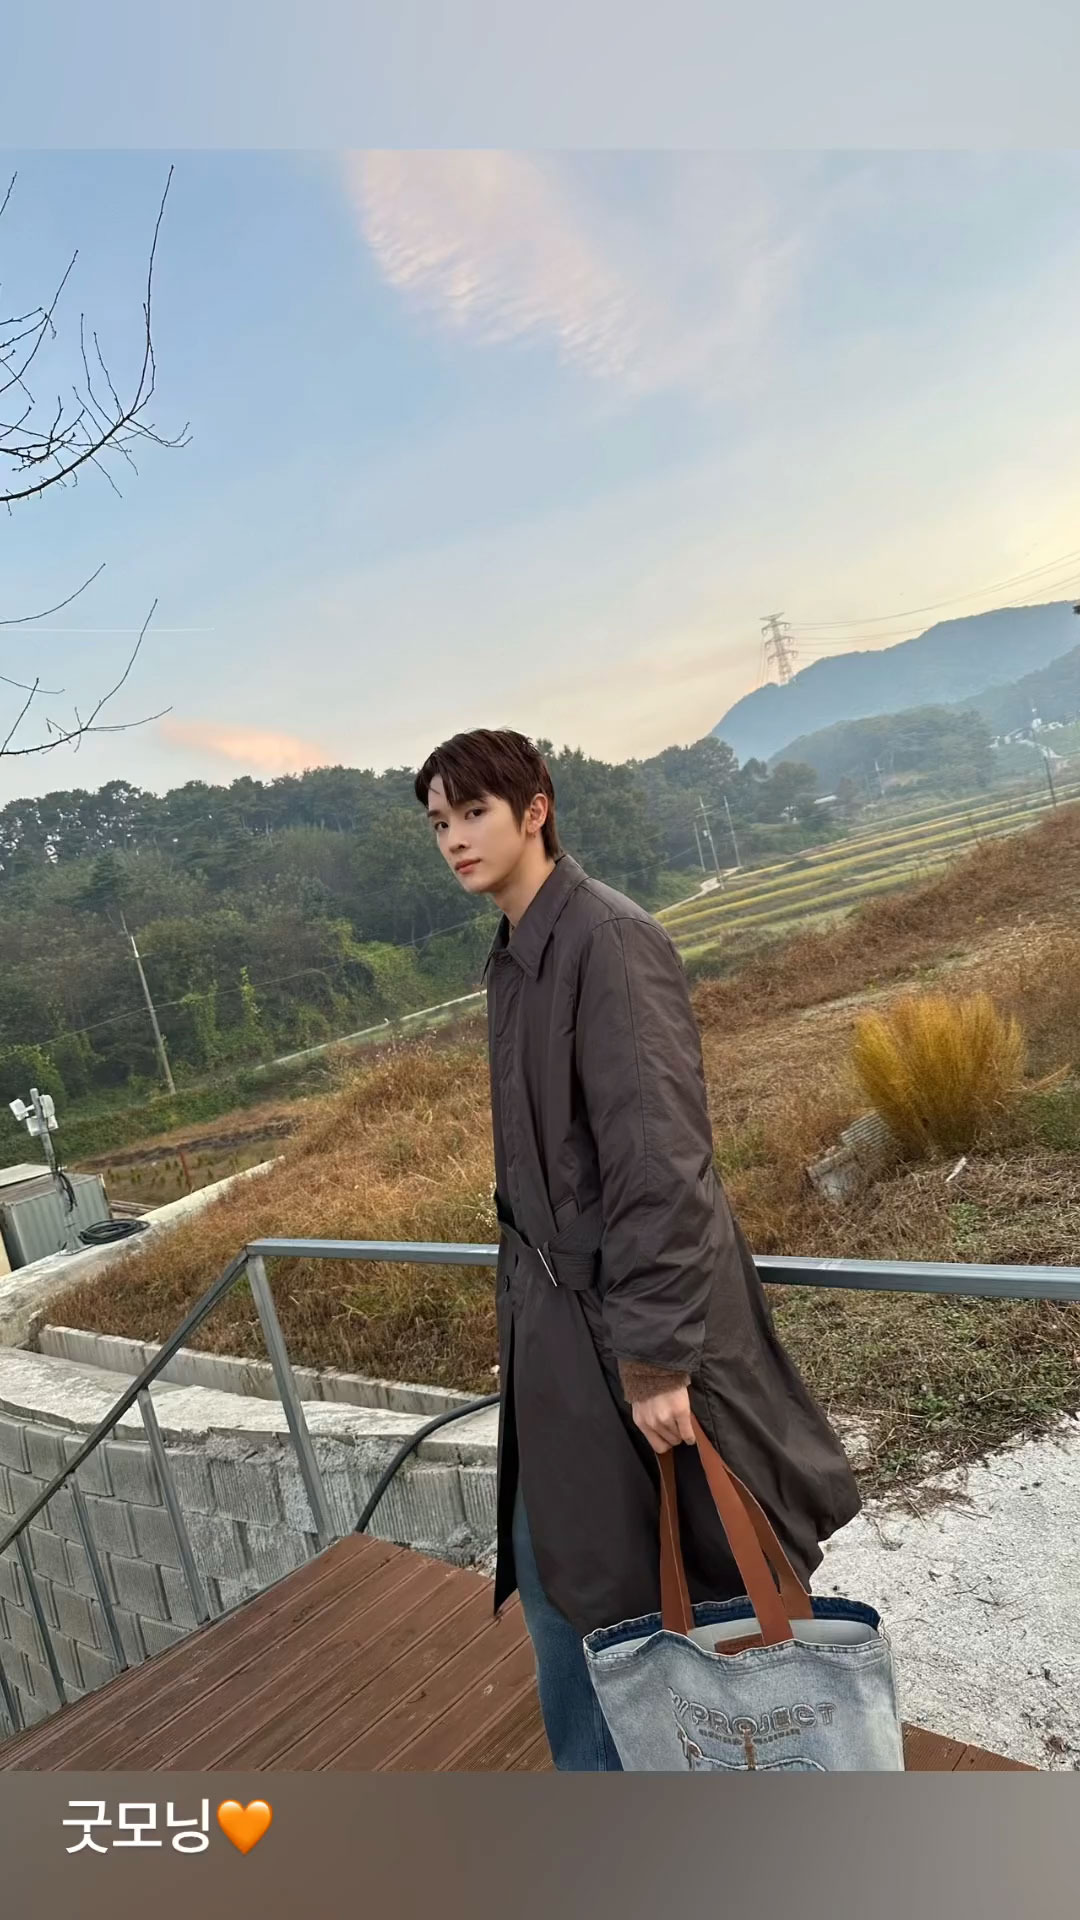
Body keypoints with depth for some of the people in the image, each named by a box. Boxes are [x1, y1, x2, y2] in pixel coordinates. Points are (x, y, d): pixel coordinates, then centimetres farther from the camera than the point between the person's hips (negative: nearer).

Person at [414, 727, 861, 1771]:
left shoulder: (608, 939, -18)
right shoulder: (512, 955, 9)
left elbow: (659, 1158, -23)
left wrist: (655, 1356, -21)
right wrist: (527, 1286, 15)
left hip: (634, 1321, -8)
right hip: (557, 1317, 8)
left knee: (690, 1590, 12)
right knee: (557, 1579, 18)